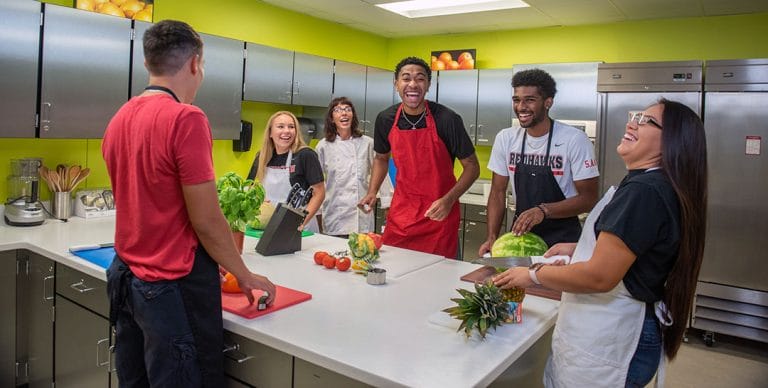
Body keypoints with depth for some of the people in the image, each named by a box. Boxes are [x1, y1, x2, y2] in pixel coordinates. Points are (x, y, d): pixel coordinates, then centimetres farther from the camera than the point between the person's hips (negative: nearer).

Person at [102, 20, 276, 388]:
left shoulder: (119, 119, 6)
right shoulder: (186, 118, -19)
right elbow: (206, 222, -18)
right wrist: (244, 275, -4)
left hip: (126, 277, 8)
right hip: (174, 287, -8)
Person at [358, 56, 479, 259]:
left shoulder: (447, 119, -15)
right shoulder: (386, 119, -3)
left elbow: (472, 166, -7)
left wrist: (449, 199, -21)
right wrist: (372, 192, 1)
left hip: (438, 214, -3)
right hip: (400, 211, 3)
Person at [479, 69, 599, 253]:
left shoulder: (575, 140, -11)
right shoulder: (505, 138, 1)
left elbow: (588, 198, -9)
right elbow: (498, 192, 5)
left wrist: (544, 210, -24)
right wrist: (492, 237, -6)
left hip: (562, 238, -3)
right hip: (519, 233, 3)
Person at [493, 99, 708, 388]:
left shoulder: (643, 192, -23)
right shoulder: (657, 186, 11)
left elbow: (599, 277, -26)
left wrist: (534, 275, -13)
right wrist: (578, 249, 15)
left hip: (610, 343, -10)